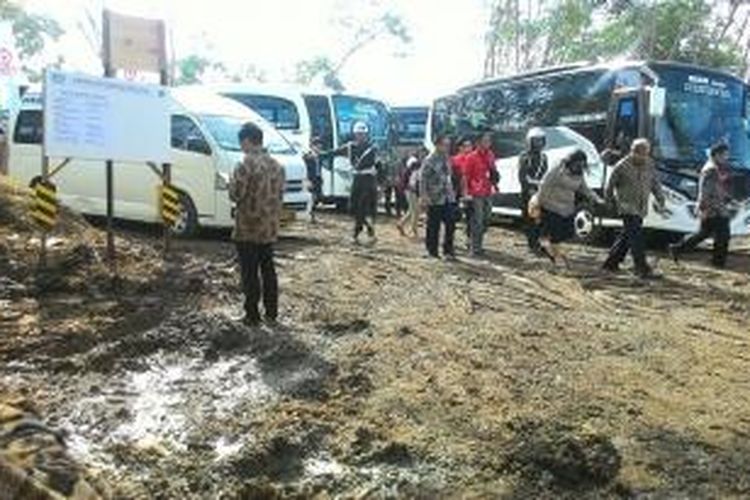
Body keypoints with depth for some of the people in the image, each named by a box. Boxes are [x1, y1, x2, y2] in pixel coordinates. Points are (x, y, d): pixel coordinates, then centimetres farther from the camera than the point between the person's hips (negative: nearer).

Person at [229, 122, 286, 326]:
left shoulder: (246, 166, -16)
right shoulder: (276, 165, 6)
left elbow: (235, 195, -15)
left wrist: (232, 182, 4)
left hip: (248, 229, -6)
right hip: (270, 228, 6)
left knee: (250, 273, 2)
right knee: (268, 269, 14)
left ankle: (252, 315, 8)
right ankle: (271, 313, 21)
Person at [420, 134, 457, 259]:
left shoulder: (447, 159, 12)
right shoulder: (430, 160, -9)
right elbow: (423, 179, -12)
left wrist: (452, 191, 15)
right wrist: (425, 196, -17)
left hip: (448, 198, 6)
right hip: (435, 199, -6)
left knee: (451, 224, 3)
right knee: (433, 227, 3)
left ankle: (448, 250, 14)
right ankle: (432, 252, 15)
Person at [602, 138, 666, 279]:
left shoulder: (650, 164, 5)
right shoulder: (622, 167, -12)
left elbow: (655, 183, 14)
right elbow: (610, 185, -1)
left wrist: (660, 200, 6)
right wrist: (611, 201, 9)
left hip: (641, 208, 6)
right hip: (628, 208, -6)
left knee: (627, 236, 12)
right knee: (636, 238, -12)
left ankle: (611, 263, 24)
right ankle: (643, 269, -10)